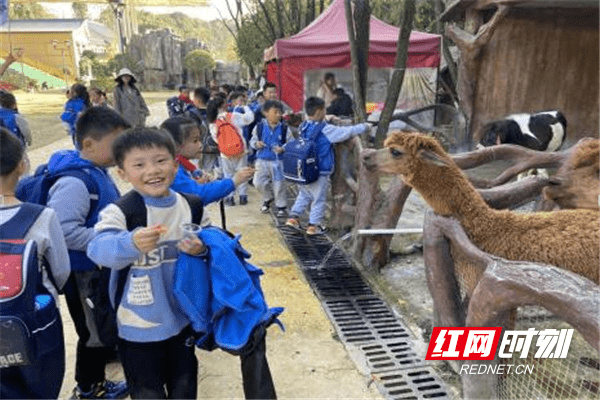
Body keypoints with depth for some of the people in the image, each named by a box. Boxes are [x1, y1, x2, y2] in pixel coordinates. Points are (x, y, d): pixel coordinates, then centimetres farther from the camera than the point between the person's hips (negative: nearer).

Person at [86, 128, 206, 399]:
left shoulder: (191, 206, -5)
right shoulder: (120, 211, -19)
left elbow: (210, 240, 3)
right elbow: (100, 249, -35)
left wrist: (202, 248, -21)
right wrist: (132, 243, -56)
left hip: (183, 316, 4)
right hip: (139, 325, -3)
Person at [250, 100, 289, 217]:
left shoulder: (284, 128, -4)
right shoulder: (260, 127, -1)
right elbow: (252, 140, 8)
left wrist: (282, 149, -18)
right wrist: (256, 144, -13)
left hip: (277, 160, -1)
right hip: (262, 160, 2)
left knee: (279, 184, 2)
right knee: (259, 182, 0)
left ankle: (281, 206, 20)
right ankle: (268, 198, 30)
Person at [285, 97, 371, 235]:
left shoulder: (303, 126, 3)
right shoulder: (326, 130, -17)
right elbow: (347, 132, -11)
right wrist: (364, 127, 1)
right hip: (319, 173, -7)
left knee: (304, 195, 23)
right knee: (319, 199, 7)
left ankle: (293, 217, 23)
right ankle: (314, 225, 14)